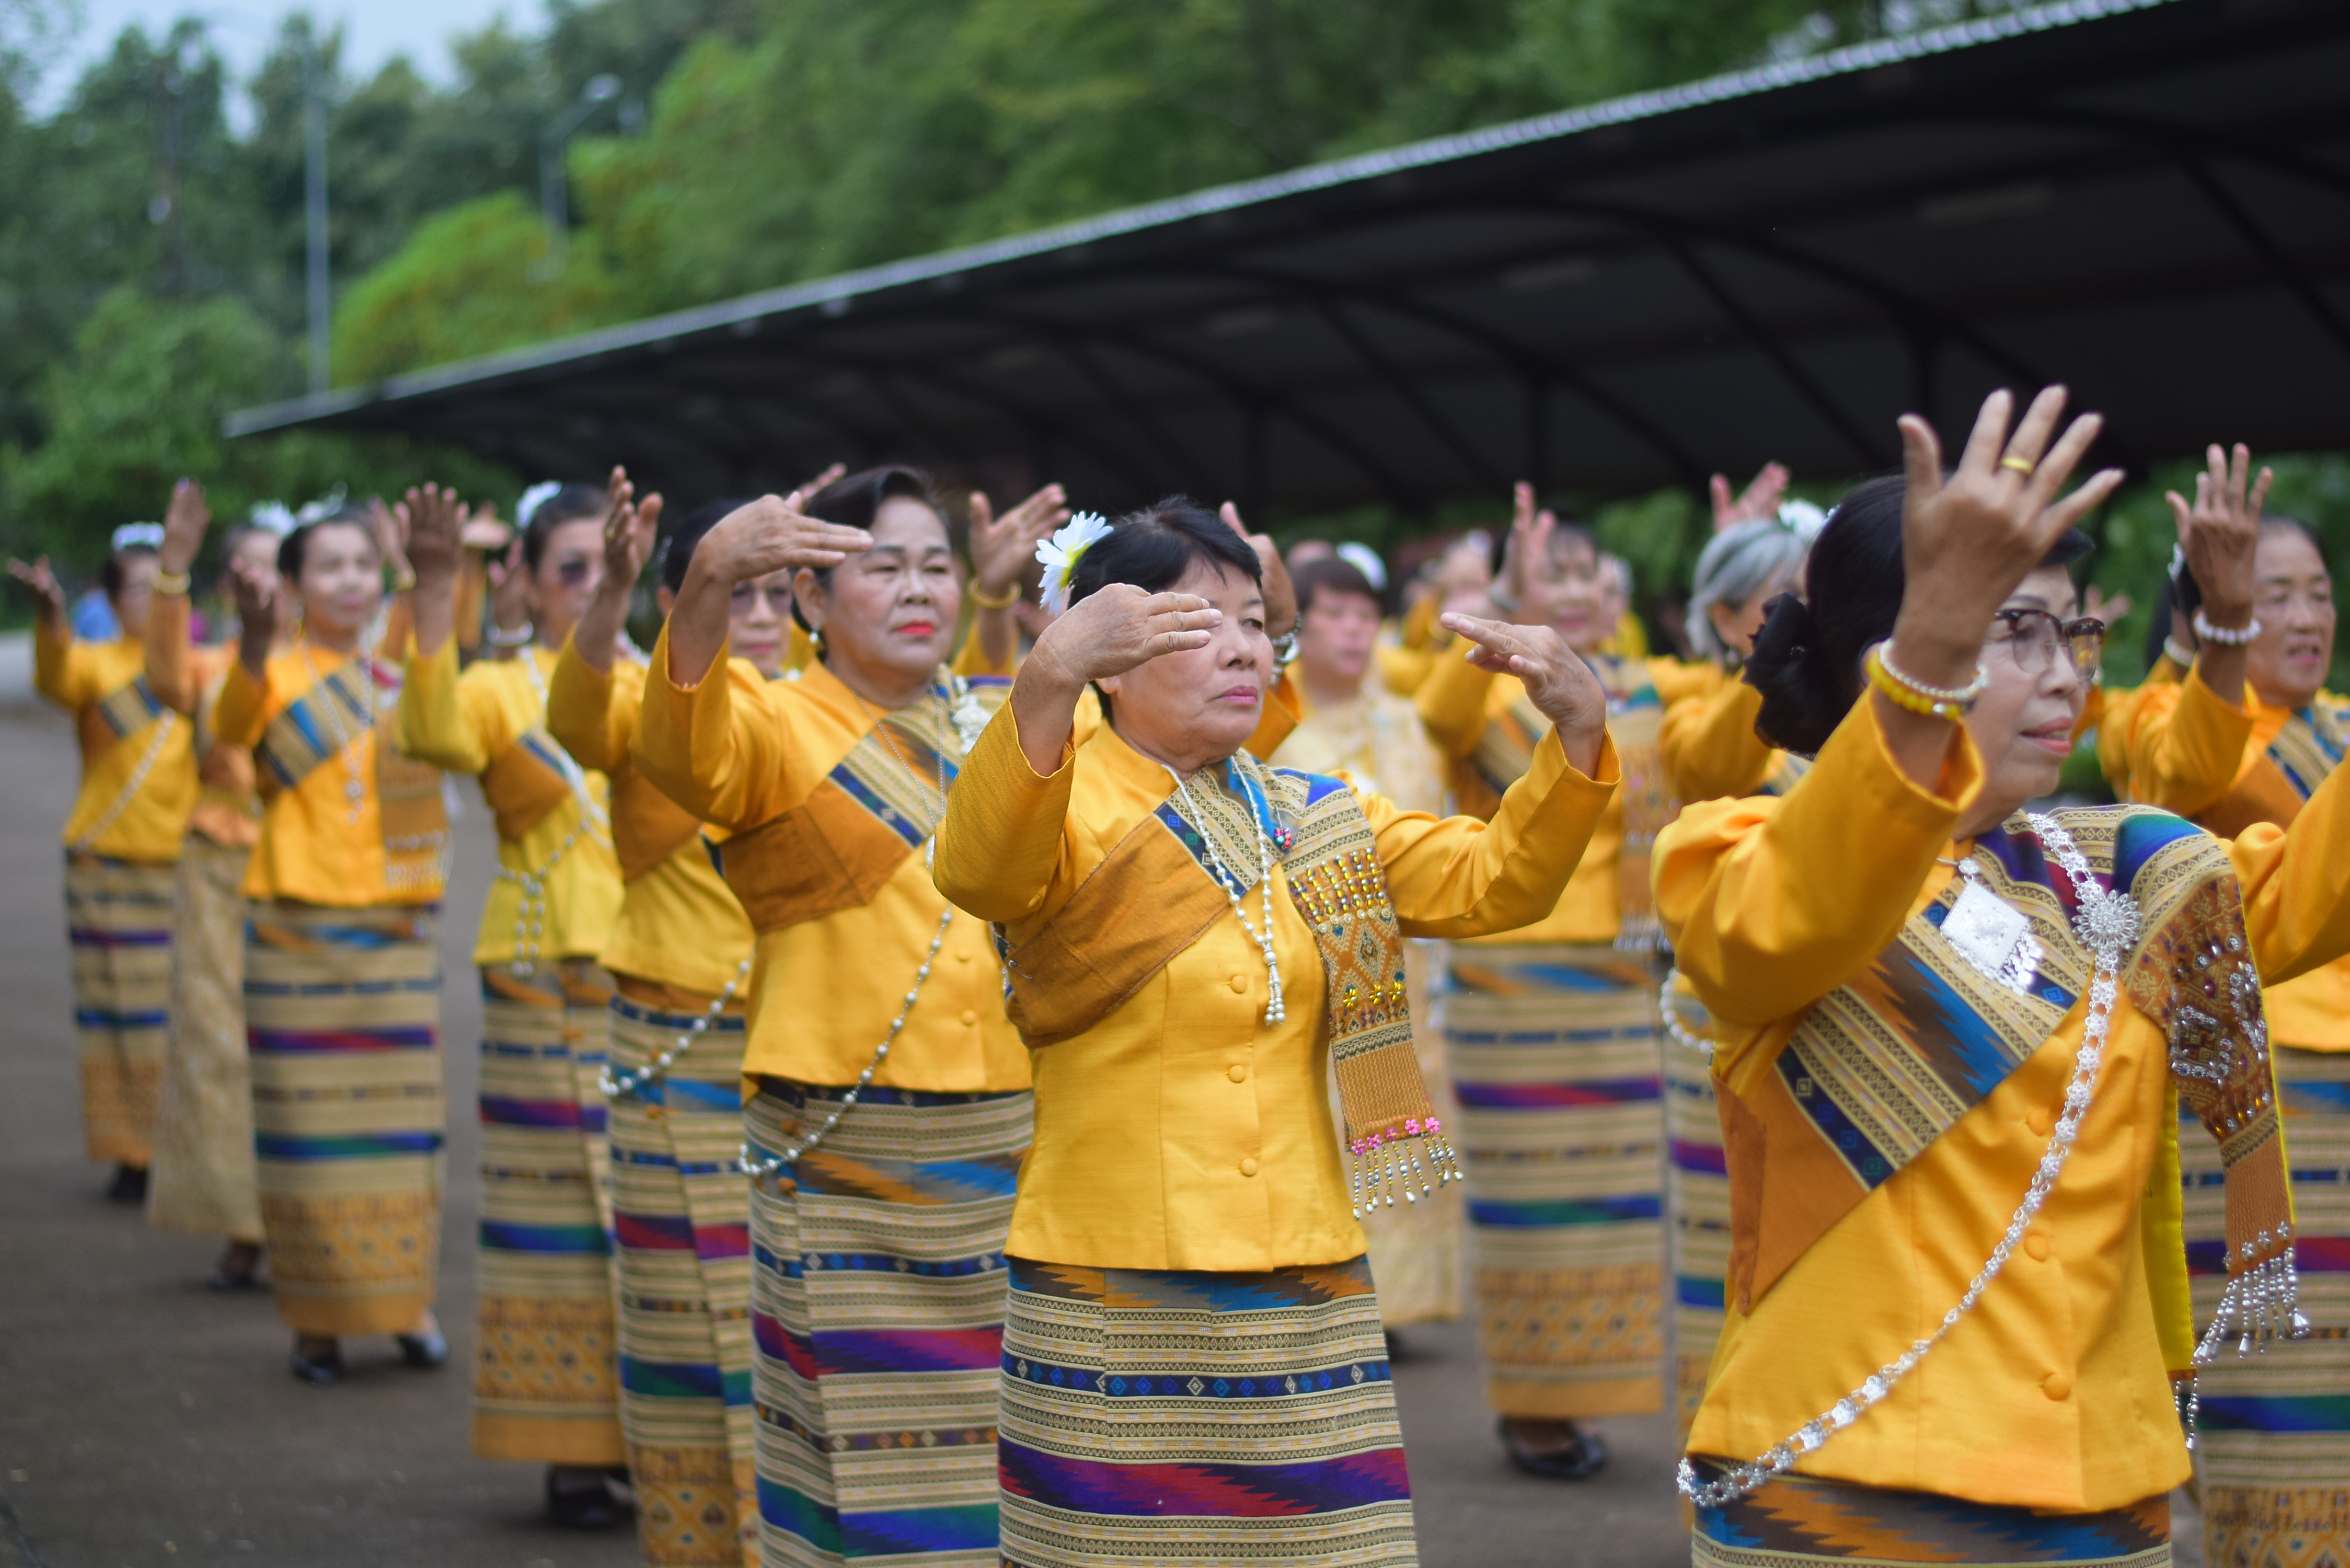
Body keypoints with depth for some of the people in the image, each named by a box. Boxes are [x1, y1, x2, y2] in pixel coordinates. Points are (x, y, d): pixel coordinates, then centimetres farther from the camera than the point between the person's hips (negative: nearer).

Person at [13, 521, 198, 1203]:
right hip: (108, 865, -2)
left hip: (190, 864, 2)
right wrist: (50, 617, -43)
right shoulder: (97, 665, 0)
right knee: (122, 1014, -1)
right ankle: (132, 1154, 6)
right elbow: (57, 677, -23)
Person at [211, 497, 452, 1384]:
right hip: (295, 930, -3)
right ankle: (316, 1320, 8)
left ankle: (407, 1301, 17)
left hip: (396, 927, 3)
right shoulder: (275, 674, -4)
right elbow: (232, 728, -25)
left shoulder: (399, 667, 9)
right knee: (308, 1121, 0)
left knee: (403, 1117, 5)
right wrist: (255, 646, -46)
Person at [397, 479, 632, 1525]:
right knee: (564, 1221, -3)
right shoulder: (502, 691, 1)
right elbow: (435, 734, -20)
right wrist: (435, 598, -32)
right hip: (546, 997, -3)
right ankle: (571, 1452, 5)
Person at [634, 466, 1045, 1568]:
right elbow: (680, 746, -26)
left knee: (1010, 1458, 8)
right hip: (852, 1171, -4)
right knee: (877, 1456, -2)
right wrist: (709, 580, -45)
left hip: (1013, 1156, 4)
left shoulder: (997, 718, 12)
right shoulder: (776, 724, -3)